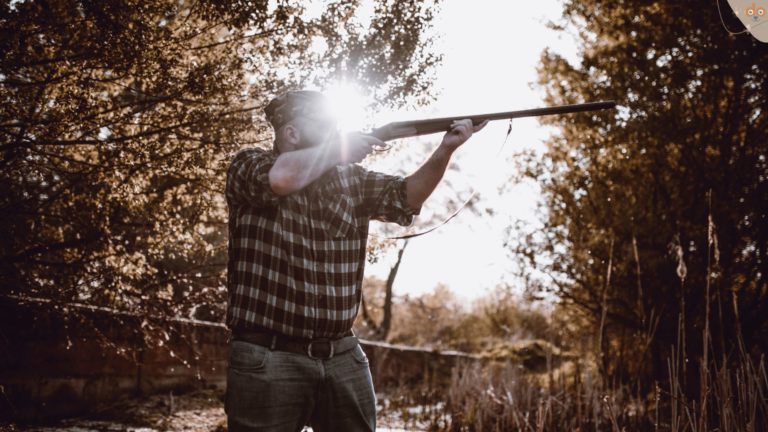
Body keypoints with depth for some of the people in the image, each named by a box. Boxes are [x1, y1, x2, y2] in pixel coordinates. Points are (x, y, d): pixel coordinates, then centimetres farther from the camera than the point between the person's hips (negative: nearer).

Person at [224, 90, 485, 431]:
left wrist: (445, 149, -10)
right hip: (268, 360, -5)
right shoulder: (247, 165, -3)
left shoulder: (351, 179, 13)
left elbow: (405, 197, 5)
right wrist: (339, 149, -9)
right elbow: (280, 177, -24)